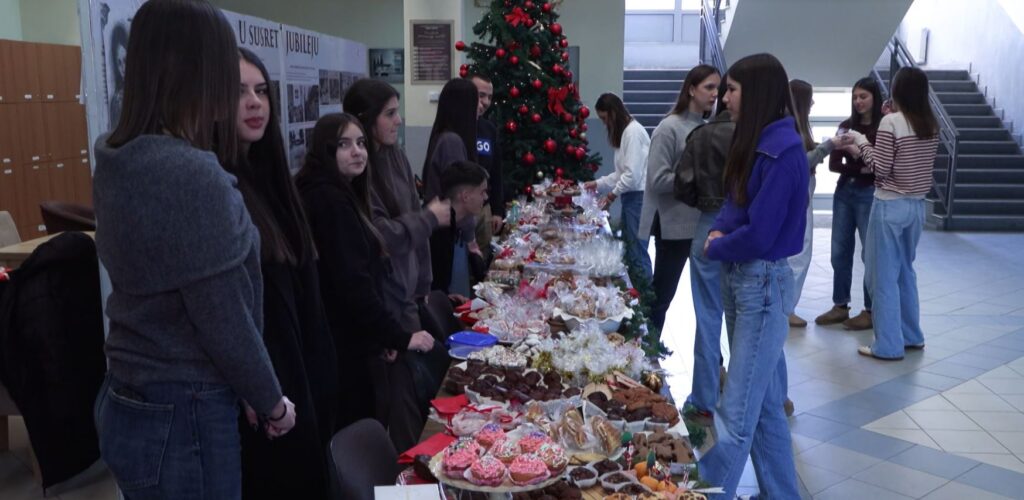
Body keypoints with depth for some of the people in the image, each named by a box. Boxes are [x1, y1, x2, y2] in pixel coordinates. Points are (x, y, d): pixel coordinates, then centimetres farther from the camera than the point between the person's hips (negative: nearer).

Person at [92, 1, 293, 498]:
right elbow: (225, 322, -19)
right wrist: (271, 402, -5)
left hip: (128, 403, 8)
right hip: (182, 419, -8)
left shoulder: (118, 164, 2)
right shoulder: (193, 176, -25)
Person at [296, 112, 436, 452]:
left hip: (356, 339, 10)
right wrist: (399, 337, -17)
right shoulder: (330, 201, -16)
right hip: (355, 346, -10)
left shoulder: (339, 196, 14)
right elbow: (352, 283, -23)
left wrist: (387, 335, 6)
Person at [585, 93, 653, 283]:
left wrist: (613, 194, -7)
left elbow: (633, 174, -18)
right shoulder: (624, 132, 16)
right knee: (627, 250, 11)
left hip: (639, 197, -10)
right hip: (631, 196, 10)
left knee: (637, 252, -6)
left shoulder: (633, 131, -14)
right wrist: (599, 183, 13)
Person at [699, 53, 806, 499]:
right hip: (740, 278, 10)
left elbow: (758, 235, -22)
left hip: (763, 283, -10)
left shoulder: (783, 150, -18)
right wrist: (718, 232, -2)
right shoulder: (755, 143, 11)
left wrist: (715, 248, -5)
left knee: (736, 414, -3)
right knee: (765, 405, 18)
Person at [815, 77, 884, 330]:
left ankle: (871, 310, 12)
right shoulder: (846, 126, 6)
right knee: (839, 252, 9)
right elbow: (834, 164, 1)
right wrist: (859, 168, -14)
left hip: (870, 194, -5)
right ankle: (840, 306, 20)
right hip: (844, 191, 5)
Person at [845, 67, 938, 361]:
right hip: (917, 206, 7)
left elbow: (880, 168, -14)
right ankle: (912, 336, 29)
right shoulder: (932, 124, 6)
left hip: (890, 206, -7)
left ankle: (889, 346, 7)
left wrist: (861, 141, -2)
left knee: (885, 276, 2)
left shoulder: (891, 122, -15)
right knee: (905, 271, 21)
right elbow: (920, 163, 15)